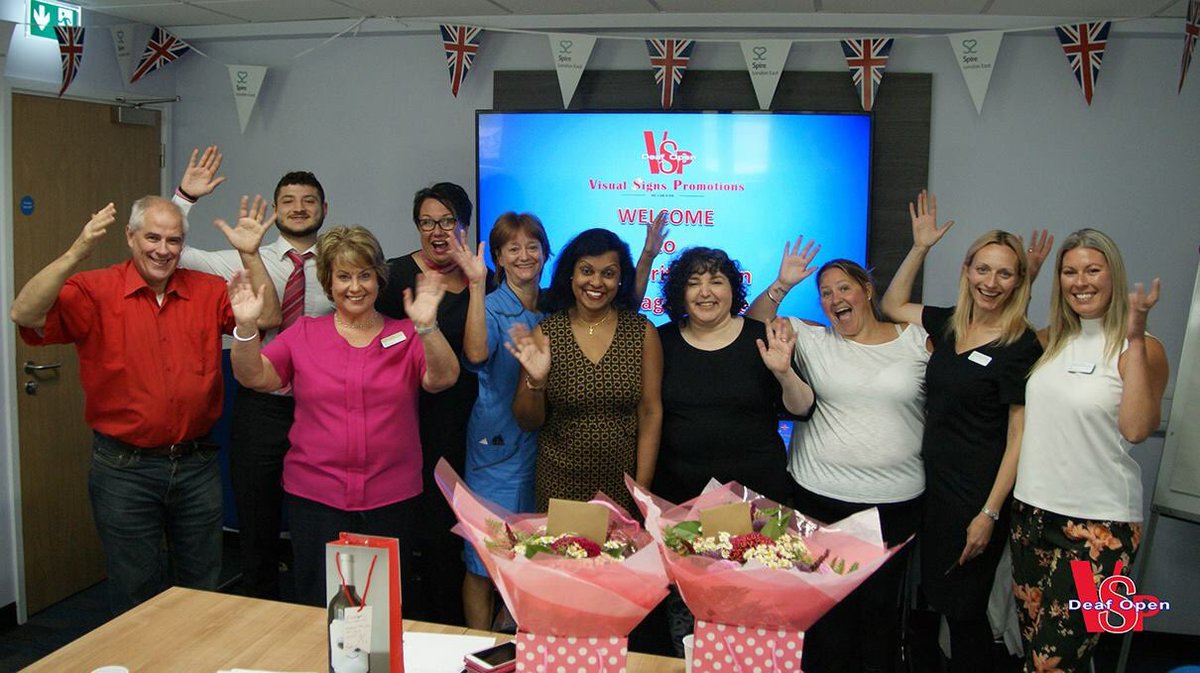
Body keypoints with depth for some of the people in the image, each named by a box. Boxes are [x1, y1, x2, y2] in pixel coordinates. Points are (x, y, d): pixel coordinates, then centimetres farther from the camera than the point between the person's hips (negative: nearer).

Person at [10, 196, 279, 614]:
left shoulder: (208, 291, 2)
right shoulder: (95, 291, -8)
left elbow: (267, 318, -6)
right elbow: (25, 314, -22)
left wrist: (250, 255, -16)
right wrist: (77, 254, -32)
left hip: (197, 465, 3)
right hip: (125, 469, -3)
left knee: (203, 585, 18)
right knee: (136, 594, 12)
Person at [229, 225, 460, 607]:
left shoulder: (405, 337, 3)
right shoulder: (304, 334, 6)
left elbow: (443, 378, -12)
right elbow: (253, 376, -4)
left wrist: (427, 327, -28)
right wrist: (246, 327, -21)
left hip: (391, 500, 0)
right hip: (315, 498, 0)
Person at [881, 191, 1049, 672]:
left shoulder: (1021, 346, -13)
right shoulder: (948, 325, 5)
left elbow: (1019, 436, -14)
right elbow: (892, 305, 21)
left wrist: (990, 513, -17)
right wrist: (920, 247, 11)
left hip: (977, 496, -6)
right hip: (934, 483, 7)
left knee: (963, 612, 5)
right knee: (935, 600, 16)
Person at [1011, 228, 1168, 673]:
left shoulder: (1140, 348, -6)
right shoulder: (1050, 341, 9)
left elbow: (1137, 429, -19)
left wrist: (1135, 338, -21)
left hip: (1099, 524, -5)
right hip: (1033, 510, 5)